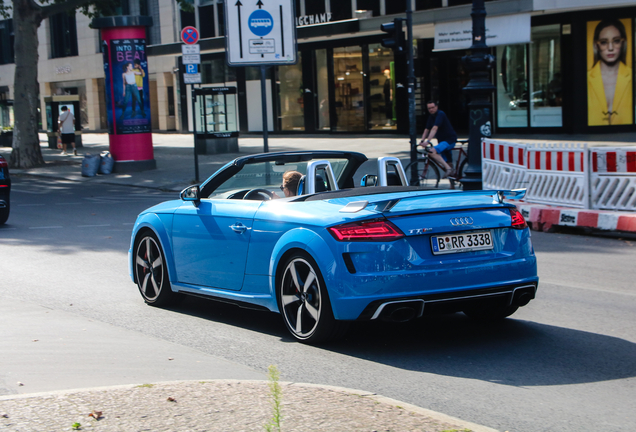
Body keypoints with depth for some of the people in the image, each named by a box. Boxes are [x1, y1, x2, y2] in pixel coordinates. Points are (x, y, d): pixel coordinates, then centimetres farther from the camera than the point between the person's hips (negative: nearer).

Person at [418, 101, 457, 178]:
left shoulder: (440, 114, -17)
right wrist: (421, 141, -5)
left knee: (432, 151, -29)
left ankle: (448, 168, -27)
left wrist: (427, 141, -38)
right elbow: (427, 130, 10)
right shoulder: (431, 117, 11)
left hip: (449, 140, -10)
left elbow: (434, 129, -29)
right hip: (442, 141, 10)